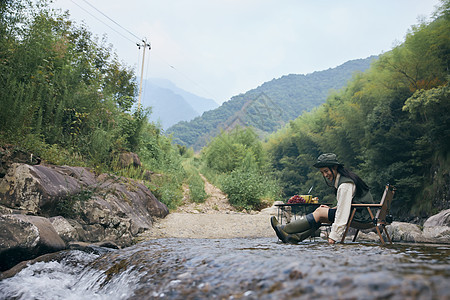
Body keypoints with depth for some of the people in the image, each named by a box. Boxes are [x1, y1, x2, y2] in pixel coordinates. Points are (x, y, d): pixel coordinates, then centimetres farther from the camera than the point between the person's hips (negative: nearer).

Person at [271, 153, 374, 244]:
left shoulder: (345, 185, -21)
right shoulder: (341, 178, 11)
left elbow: (343, 212, -24)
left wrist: (334, 236, -22)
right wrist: (332, 209, 5)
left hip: (360, 216, -9)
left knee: (320, 212, -13)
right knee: (320, 210, -1)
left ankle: (284, 229, -9)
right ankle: (296, 237, -8)